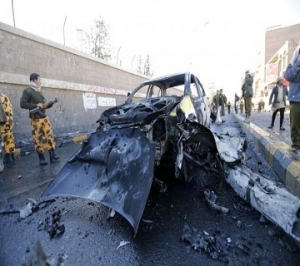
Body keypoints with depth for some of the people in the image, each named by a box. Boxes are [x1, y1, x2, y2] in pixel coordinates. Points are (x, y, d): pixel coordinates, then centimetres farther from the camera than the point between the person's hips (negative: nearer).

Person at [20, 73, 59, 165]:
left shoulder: (39, 91, 17)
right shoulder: (27, 91, -5)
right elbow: (22, 104, -12)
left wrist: (50, 104, 3)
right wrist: (35, 105, -17)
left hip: (44, 117, 7)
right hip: (36, 119, -6)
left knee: (49, 136, 1)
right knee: (38, 139, -1)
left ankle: (52, 156, 5)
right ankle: (41, 158, 8)